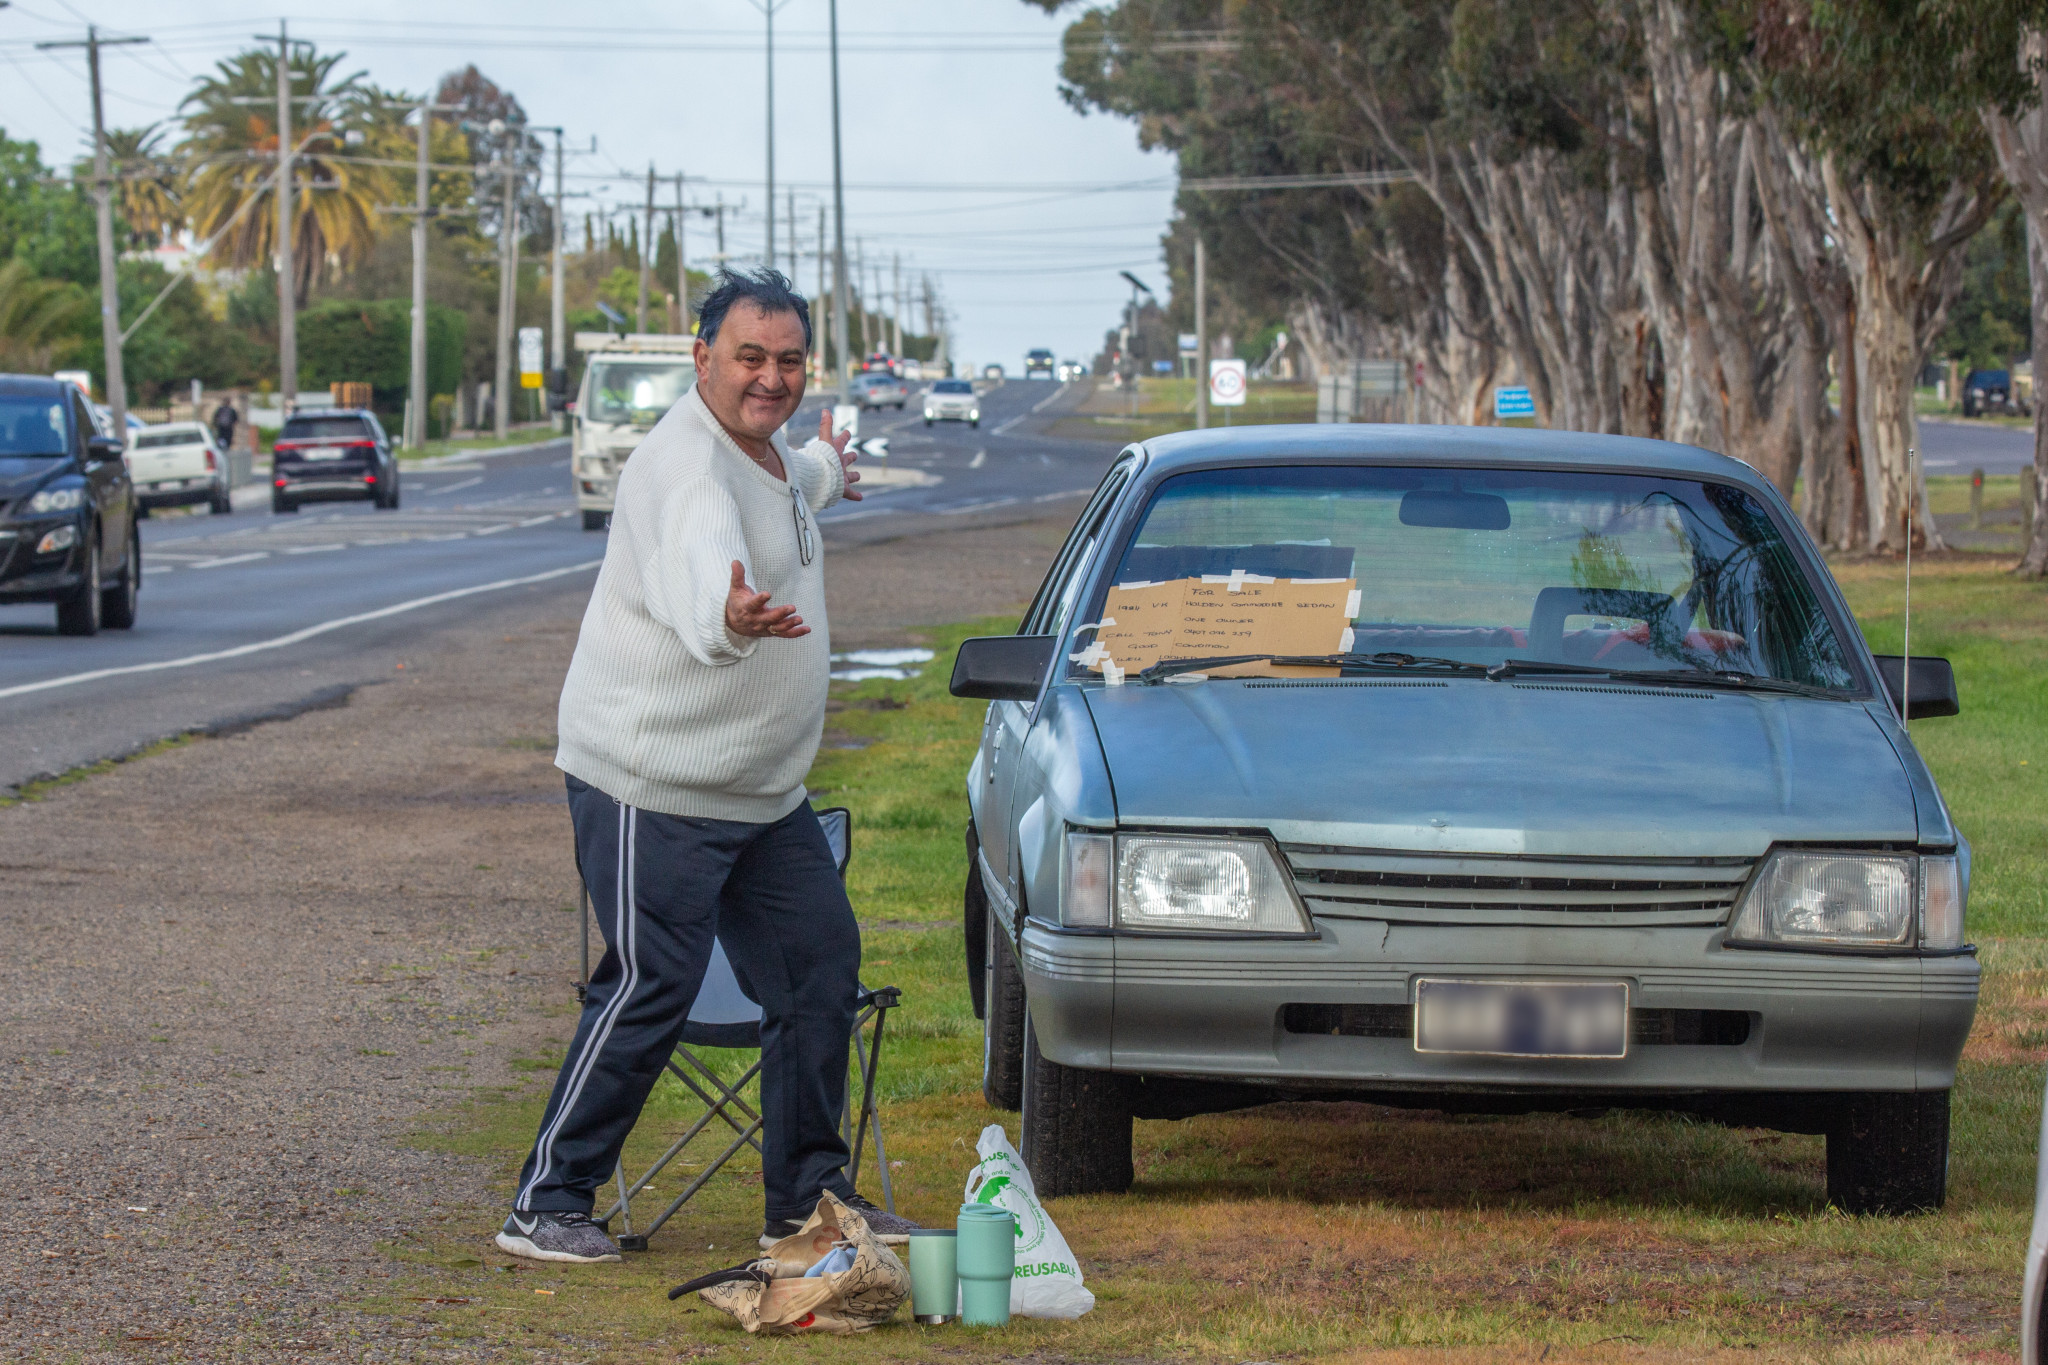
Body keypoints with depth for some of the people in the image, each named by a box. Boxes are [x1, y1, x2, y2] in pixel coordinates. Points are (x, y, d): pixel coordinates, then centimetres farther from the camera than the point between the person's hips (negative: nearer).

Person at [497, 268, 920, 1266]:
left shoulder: (770, 458, 10)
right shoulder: (686, 465, -22)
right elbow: (698, 564, -45)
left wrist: (825, 471, 59)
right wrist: (729, 617, -66)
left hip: (765, 792, 10)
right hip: (652, 784, -10)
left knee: (821, 966, 9)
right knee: (651, 988, -11)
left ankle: (808, 1197, 20)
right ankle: (546, 1206, -3)